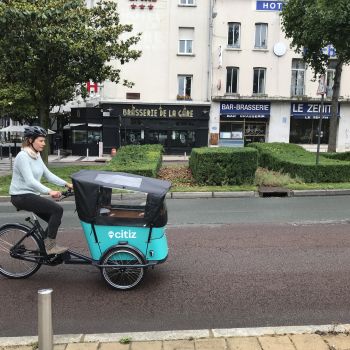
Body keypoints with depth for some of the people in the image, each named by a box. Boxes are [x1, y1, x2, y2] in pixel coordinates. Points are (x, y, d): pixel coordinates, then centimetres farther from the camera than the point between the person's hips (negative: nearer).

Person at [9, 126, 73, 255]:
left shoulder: (36, 156, 11)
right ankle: (50, 246, -11)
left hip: (31, 195, 9)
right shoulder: (23, 156, -17)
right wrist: (49, 191, -37)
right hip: (21, 196, -9)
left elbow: (48, 175, 10)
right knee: (57, 209, -20)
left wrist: (66, 184, 0)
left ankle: (44, 248, 18)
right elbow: (30, 181, -28)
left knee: (54, 220, 4)